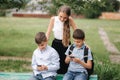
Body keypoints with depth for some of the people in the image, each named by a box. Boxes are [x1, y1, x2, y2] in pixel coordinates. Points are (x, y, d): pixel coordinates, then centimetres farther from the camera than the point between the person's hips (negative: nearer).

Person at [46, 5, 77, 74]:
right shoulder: (53, 19, -9)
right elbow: (48, 33, -5)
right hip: (56, 44, 1)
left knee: (65, 66, 1)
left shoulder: (70, 20, -10)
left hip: (66, 45, -1)